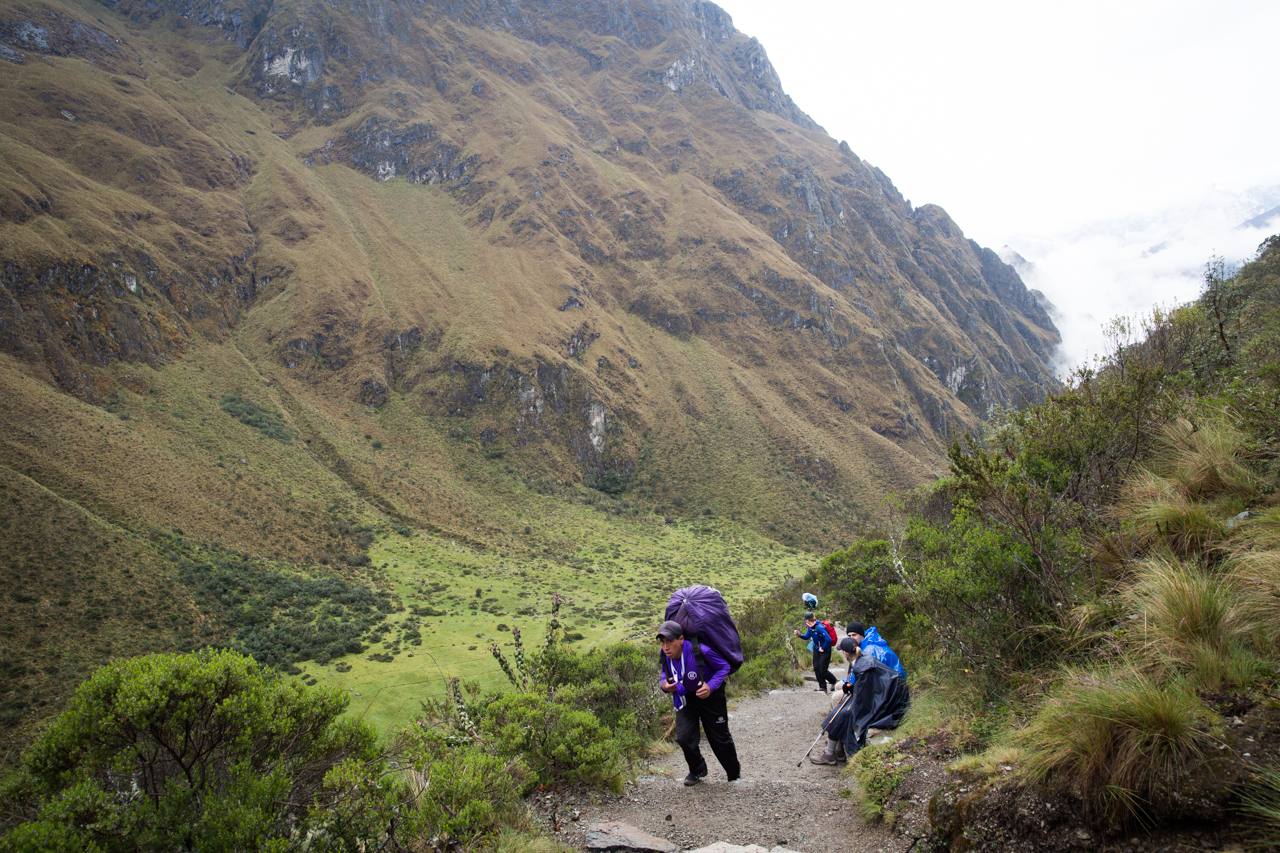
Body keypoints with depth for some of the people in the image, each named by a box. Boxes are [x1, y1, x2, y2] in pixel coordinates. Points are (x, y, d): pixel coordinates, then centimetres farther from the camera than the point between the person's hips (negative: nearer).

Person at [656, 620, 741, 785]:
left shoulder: (700, 651, -34)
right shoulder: (665, 654, -19)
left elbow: (724, 666, -18)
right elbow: (665, 671, 5)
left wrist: (711, 686, -32)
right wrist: (664, 685, -17)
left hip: (710, 696, -3)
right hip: (685, 698, 3)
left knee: (719, 738, 9)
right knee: (684, 737, -11)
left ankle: (734, 772, 37)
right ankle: (697, 771, 20)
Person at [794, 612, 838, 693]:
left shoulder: (819, 627, -30)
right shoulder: (810, 627, -1)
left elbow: (828, 639, -32)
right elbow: (806, 637, 10)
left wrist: (823, 649, -18)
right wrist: (799, 634, -9)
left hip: (825, 651, -8)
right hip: (816, 649, 8)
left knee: (822, 670, -2)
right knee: (816, 668, 8)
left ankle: (834, 682, 23)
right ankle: (822, 686, 19)